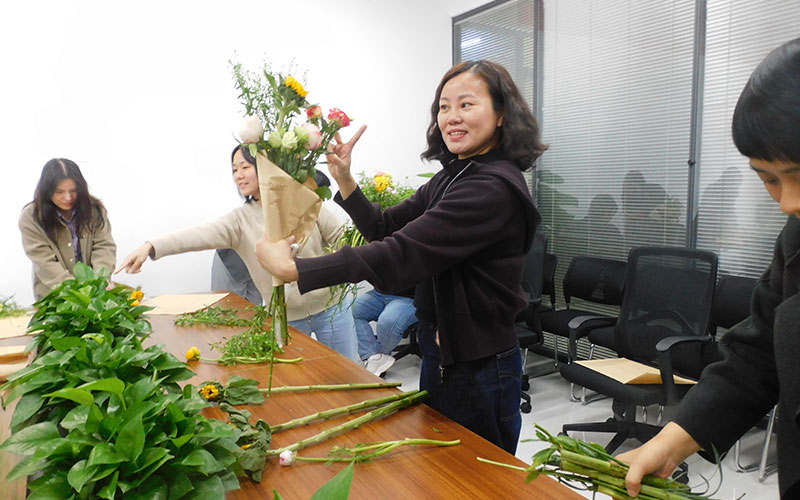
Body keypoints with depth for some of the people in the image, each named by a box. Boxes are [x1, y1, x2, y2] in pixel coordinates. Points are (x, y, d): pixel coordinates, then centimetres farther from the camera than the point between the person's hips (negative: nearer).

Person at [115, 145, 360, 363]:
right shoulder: (241, 220, -5)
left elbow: (342, 237, 2)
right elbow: (201, 235, -22)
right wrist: (151, 246, -36)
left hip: (330, 307, 0)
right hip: (286, 319, 1)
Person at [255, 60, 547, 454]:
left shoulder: (494, 188, -25)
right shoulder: (453, 176, 6)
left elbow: (403, 254, -32)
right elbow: (386, 228, 9)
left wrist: (293, 268, -29)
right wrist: (345, 181, -6)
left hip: (478, 370, -9)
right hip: (441, 355, 9)